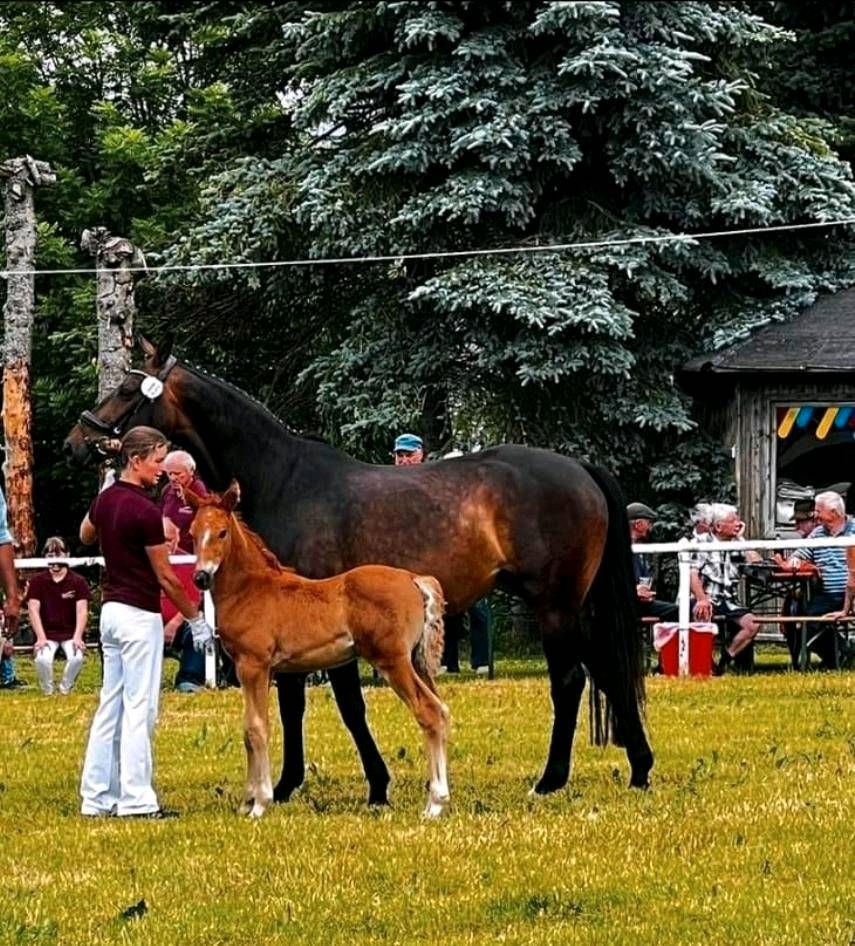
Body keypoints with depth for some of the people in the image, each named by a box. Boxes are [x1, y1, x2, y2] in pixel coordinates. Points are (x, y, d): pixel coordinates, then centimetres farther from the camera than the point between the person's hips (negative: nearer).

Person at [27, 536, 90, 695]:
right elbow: (33, 610, -7)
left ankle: (65, 688, 2)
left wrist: (77, 637, -20)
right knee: (42, 659, -30)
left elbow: (82, 611, -8)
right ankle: (47, 691, 1)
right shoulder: (37, 581, 0)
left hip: (70, 633, 0)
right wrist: (41, 638, -17)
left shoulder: (78, 581, -1)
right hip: (47, 633, 0)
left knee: (77, 658, -29)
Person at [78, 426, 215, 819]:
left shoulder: (104, 500, 7)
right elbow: (165, 577, -14)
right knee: (139, 709, -6)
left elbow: (86, 536, 30)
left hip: (111, 609, 9)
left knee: (110, 706, 11)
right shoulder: (145, 511, -19)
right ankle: (135, 799, -6)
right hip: (140, 614, -9)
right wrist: (195, 618, -4)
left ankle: (97, 797, 13)